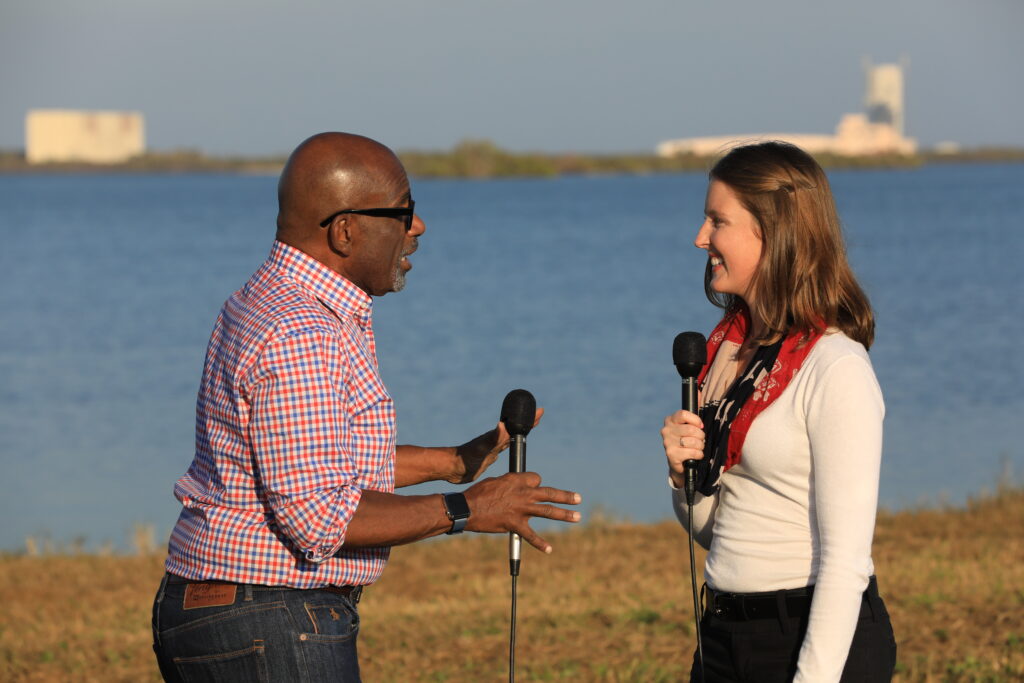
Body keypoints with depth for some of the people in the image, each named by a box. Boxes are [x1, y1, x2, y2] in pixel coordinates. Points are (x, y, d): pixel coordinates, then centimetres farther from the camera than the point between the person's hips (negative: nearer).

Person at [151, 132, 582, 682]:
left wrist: (453, 462, 23)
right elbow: (318, 517, -25)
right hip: (268, 635, -11)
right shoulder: (300, 338, -21)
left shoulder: (266, 303, 13)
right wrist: (463, 511, -16)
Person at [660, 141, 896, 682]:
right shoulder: (729, 348, 9)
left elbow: (846, 556, -18)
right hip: (726, 633, 7)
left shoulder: (836, 369, -15)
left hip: (822, 638, -7)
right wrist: (684, 473, -2)